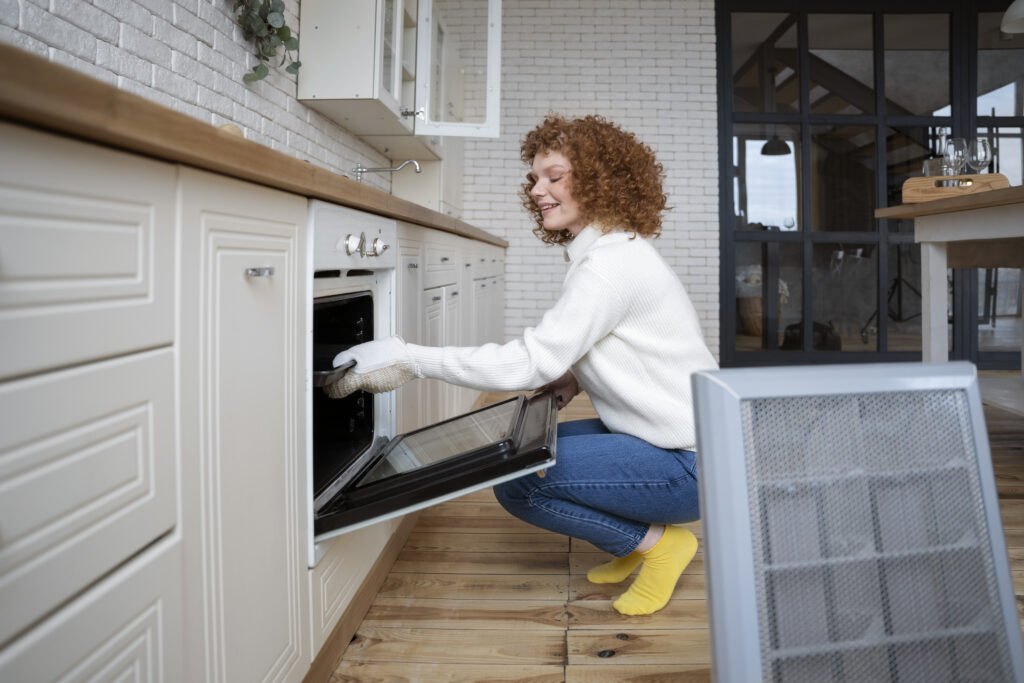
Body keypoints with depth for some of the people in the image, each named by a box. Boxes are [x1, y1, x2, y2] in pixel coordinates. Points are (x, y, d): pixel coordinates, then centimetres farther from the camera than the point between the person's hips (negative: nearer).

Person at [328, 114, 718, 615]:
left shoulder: (613, 264, -22)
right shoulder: (609, 252, 10)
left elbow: (530, 362, -27)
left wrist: (409, 358, -25)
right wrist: (572, 378, -1)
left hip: (689, 465, -10)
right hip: (659, 439, 10)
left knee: (517, 482, -18)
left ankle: (656, 542, 0)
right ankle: (640, 542, 14)